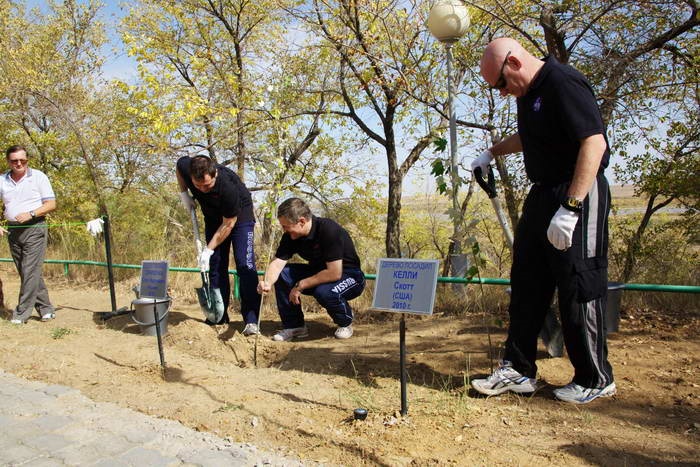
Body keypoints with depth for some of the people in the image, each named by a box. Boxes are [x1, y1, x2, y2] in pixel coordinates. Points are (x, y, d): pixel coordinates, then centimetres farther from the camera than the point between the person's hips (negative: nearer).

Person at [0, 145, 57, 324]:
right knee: (26, 273, 7)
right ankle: (46, 308, 16)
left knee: (30, 271, -9)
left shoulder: (39, 177, -1)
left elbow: (51, 204, -4)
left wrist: (30, 214, -17)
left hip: (34, 228, -5)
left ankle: (22, 312, -4)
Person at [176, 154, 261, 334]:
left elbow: (228, 224, -27)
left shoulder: (229, 187, -39)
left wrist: (209, 249, -24)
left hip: (239, 216, -5)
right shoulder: (185, 166, -25)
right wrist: (184, 193, -8)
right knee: (216, 265, 4)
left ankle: (251, 320, -18)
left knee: (245, 265, -17)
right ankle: (219, 316, 12)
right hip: (213, 216, 6)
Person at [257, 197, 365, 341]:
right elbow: (277, 263, -11)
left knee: (325, 292, -37)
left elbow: (334, 273, -32)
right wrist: (267, 283, -33)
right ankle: (294, 325, 2)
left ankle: (345, 322, -3)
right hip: (318, 272, 7)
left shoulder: (329, 230, -29)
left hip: (349, 275, -7)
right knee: (282, 274, -11)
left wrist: (300, 286, -26)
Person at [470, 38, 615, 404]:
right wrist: (492, 153, 29)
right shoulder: (528, 92, 13)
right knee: (526, 284, 10)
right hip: (542, 194, 10)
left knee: (579, 288, -2)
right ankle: (518, 370, 19)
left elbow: (594, 143, -25)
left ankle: (596, 380, 15)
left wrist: (570, 208, -30)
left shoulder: (563, 84, -16)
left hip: (578, 196, -10)